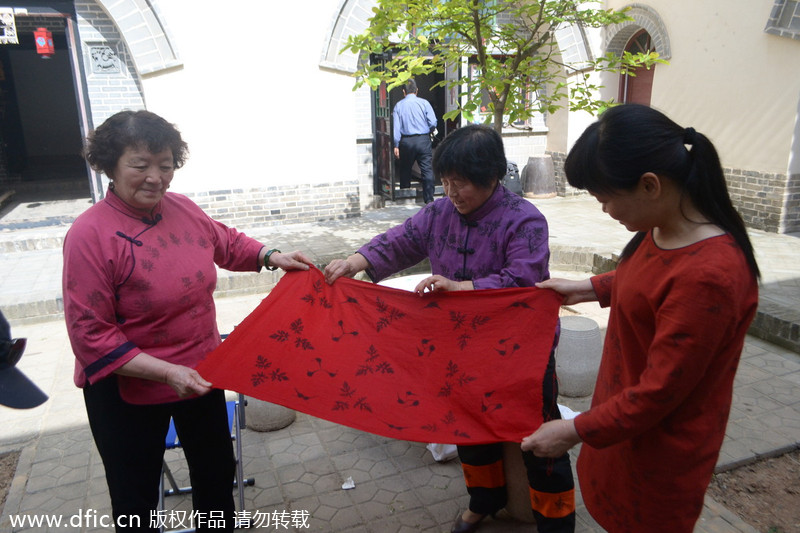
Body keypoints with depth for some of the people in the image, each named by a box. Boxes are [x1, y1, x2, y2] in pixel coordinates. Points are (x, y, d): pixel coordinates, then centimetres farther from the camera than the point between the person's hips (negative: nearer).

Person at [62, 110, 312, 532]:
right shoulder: (90, 235, -22)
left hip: (200, 374, 6)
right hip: (129, 390, -5)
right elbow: (91, 336, -22)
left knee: (217, 474, 24)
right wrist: (165, 371, -27)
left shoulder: (182, 208, -5)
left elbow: (227, 243, 15)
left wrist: (272, 257, -1)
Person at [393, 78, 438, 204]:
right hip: (423, 140, -1)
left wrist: (396, 145, -1)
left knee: (405, 170, 15)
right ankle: (429, 199, -7)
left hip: (406, 141, 2)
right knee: (427, 169, -1)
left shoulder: (399, 105, 3)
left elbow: (396, 127, -2)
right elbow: (433, 123, -5)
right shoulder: (424, 103, 0)